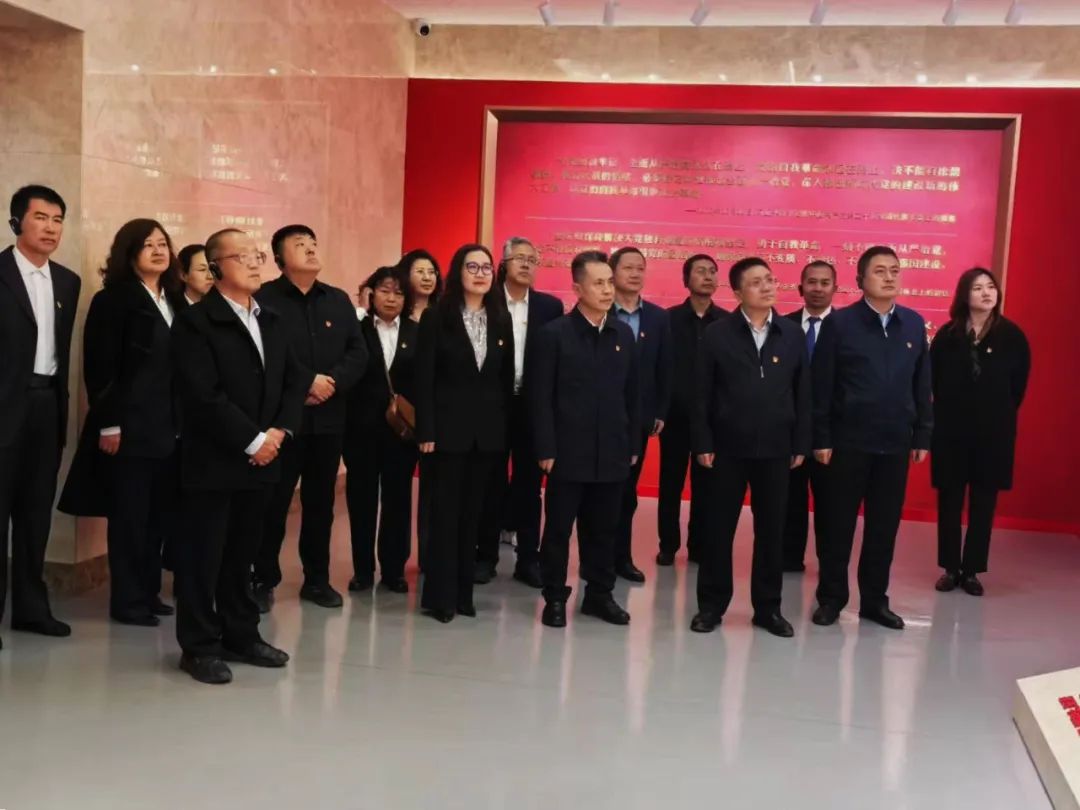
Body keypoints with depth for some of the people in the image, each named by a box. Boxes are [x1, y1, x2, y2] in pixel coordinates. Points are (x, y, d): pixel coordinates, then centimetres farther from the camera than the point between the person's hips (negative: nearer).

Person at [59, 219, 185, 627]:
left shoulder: (175, 301, 14)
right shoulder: (112, 301, -6)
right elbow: (99, 369, -11)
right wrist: (108, 424, -16)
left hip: (170, 427, 6)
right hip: (130, 426, -6)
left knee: (160, 513, 8)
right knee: (129, 515, 1)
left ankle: (148, 591, 20)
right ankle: (126, 600, 11)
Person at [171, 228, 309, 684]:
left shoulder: (272, 322, 15)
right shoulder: (195, 322, -8)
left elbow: (295, 380, 10)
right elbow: (203, 396, -17)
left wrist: (279, 431, -6)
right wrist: (251, 440, -16)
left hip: (262, 457, 6)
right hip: (213, 460, -6)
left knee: (243, 552, 14)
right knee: (203, 555, 2)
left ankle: (241, 636, 24)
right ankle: (199, 646, 11)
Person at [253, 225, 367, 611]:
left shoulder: (339, 300, 11)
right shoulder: (264, 299, -5)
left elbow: (359, 353, 5)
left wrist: (333, 382, -12)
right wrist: (303, 384, -18)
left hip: (328, 419, 5)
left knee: (321, 502, 12)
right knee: (274, 503, 2)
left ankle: (317, 579, 23)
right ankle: (264, 580, 15)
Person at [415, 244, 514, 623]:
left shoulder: (501, 320, 8)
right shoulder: (436, 317, -4)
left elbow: (507, 378, 10)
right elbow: (424, 378, -8)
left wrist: (506, 425, 4)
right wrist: (426, 430, -13)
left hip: (488, 429, 4)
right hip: (449, 426, -4)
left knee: (472, 511, 10)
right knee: (445, 511, 0)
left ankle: (463, 591, 18)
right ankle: (439, 594, 8)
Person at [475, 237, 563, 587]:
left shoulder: (550, 306, 4)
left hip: (534, 406, 2)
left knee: (529, 483, 8)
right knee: (492, 482, 8)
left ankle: (528, 558, 17)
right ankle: (486, 555, 18)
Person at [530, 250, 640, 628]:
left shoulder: (624, 334, 8)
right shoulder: (554, 334, -6)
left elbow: (632, 394, 11)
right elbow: (541, 397, -7)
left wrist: (634, 444, 9)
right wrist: (546, 449, -11)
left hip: (612, 452, 4)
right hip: (568, 452, -4)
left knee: (604, 529, 12)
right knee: (558, 528, 6)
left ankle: (599, 594, 25)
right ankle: (555, 597, 18)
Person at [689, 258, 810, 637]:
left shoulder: (792, 335, 4)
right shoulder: (717, 334, -3)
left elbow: (802, 394, 6)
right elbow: (702, 393, -3)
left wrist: (801, 444, 3)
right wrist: (702, 443, -7)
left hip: (775, 448, 2)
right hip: (728, 447, -2)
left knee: (771, 529, 9)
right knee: (719, 528, 6)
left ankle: (767, 607, 21)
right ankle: (711, 604, 18)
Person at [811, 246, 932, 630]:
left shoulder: (915, 324, 6)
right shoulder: (839, 323, -5)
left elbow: (922, 386, 9)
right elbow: (821, 386, -5)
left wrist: (922, 435, 7)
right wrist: (821, 438, -8)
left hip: (896, 444, 3)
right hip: (848, 442, -3)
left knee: (884, 527, 10)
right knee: (838, 524, 5)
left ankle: (874, 600, 23)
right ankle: (831, 597, 19)